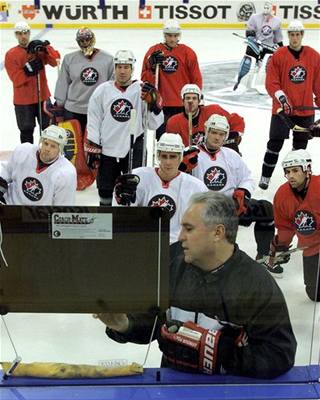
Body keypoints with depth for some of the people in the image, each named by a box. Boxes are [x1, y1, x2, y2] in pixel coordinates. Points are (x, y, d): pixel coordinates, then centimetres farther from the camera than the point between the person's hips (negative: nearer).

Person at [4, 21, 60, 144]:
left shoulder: (39, 49, 1)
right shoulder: (11, 54, -6)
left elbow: (55, 61, -15)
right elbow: (16, 79, -15)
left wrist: (45, 48, -28)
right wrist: (29, 69, -28)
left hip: (43, 96, 2)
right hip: (23, 100, -2)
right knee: (26, 130, 8)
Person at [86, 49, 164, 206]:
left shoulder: (143, 91, -4)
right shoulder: (102, 90, 1)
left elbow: (153, 124, -4)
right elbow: (93, 121, 4)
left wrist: (153, 103, -20)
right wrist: (92, 149, 1)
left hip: (133, 149, -2)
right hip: (107, 149, 2)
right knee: (105, 188, 15)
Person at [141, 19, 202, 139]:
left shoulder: (188, 53, 1)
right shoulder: (153, 52, 2)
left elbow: (196, 79, 5)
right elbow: (145, 79, 3)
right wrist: (153, 66, -13)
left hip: (183, 105, 0)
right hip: (161, 104, 0)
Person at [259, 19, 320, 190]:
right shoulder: (279, 55, -5)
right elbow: (271, 82, -8)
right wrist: (281, 97, -21)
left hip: (305, 110, 3)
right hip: (282, 109, -2)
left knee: (300, 145, 12)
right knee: (275, 143, -1)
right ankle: (265, 176, 11)